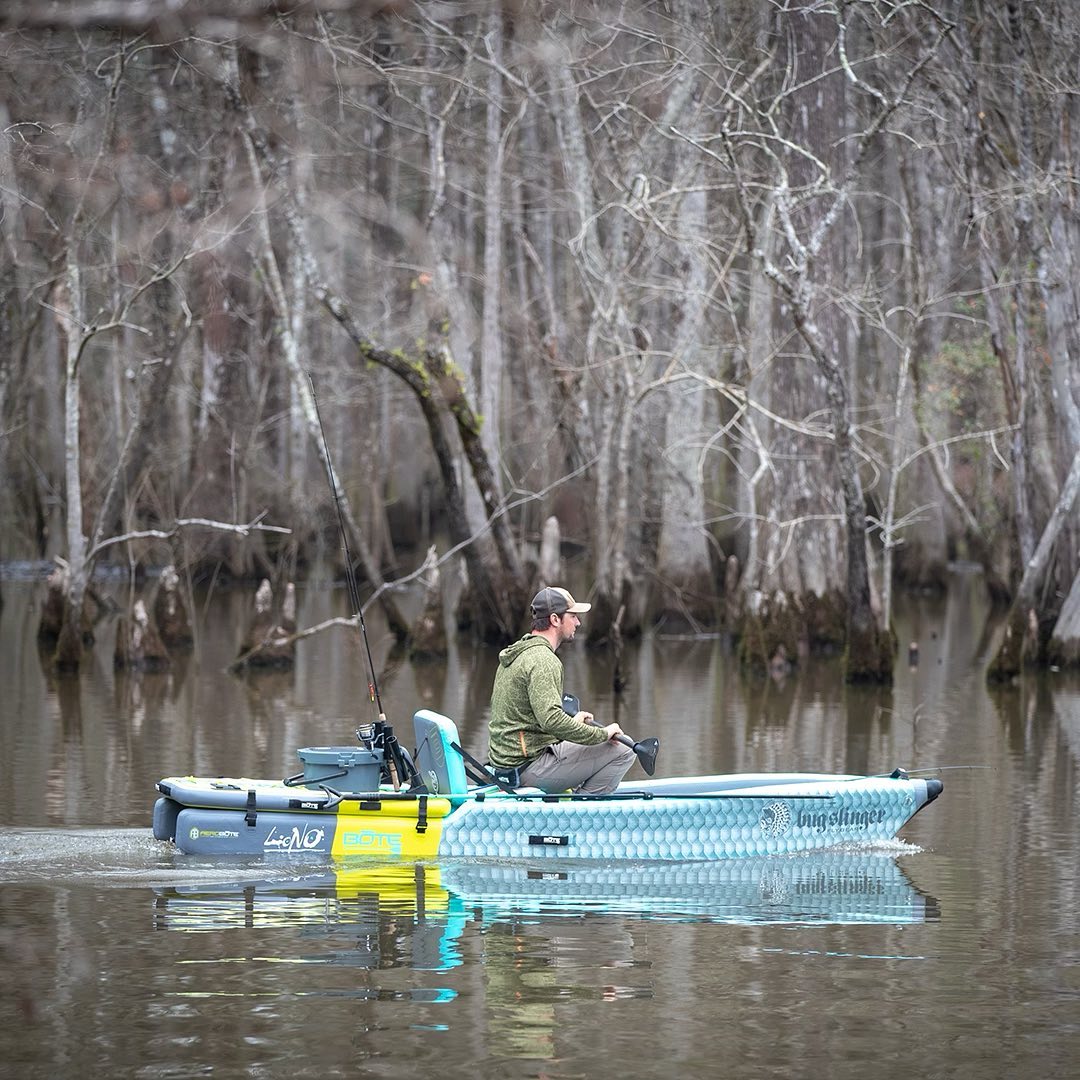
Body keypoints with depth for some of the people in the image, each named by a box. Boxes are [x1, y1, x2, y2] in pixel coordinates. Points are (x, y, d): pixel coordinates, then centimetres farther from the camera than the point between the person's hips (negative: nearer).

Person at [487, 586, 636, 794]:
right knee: (623, 752, -10)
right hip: (530, 767, -10)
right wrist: (602, 734, -19)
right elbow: (551, 720, -28)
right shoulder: (543, 660, -17)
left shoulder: (516, 654, 16)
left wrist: (571, 721, 21)